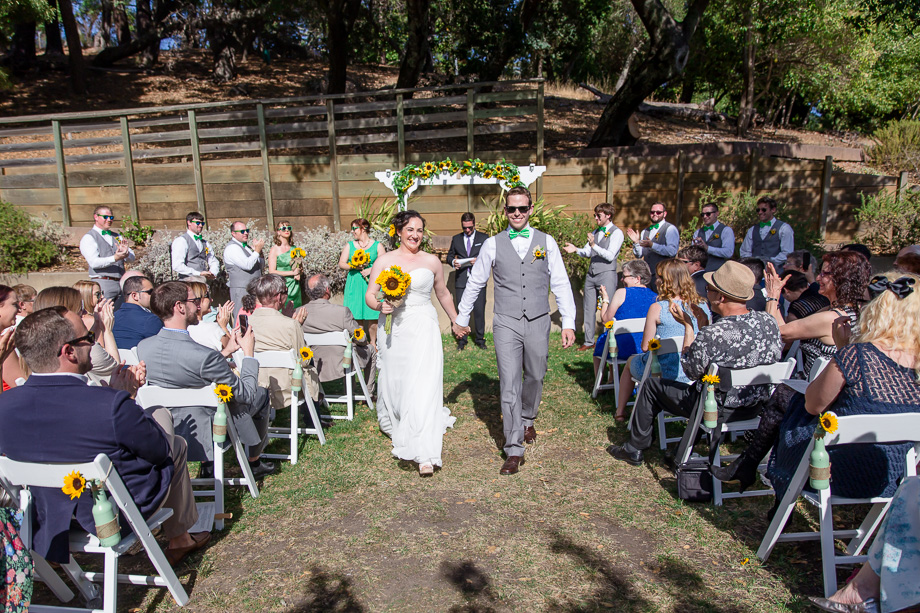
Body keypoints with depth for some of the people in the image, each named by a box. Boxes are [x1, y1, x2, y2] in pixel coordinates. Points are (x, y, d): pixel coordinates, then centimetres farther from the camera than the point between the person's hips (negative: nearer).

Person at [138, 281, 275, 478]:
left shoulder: (143, 346, -10)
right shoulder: (205, 356, -32)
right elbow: (246, 395, -19)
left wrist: (228, 350, 9)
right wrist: (248, 351, -8)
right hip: (205, 438, -6)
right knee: (261, 395, 14)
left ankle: (208, 466, 31)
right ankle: (254, 462, 30)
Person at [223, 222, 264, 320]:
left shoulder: (247, 247, 18)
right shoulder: (232, 247, -9)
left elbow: (262, 265, 18)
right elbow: (248, 265, -21)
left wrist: (257, 250, 2)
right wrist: (257, 250, -13)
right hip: (241, 290, -8)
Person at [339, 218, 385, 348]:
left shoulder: (377, 245, 4)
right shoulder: (349, 245, 10)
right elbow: (341, 264, 8)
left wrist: (371, 270, -12)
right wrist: (354, 266, -9)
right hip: (354, 285, 2)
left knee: (372, 315, -2)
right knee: (356, 315, 0)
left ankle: (373, 342, 12)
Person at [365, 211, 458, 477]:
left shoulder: (432, 261, 6)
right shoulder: (384, 261, 5)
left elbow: (443, 293, 19)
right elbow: (369, 294, 2)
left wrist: (456, 321, 28)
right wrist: (379, 306, -20)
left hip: (423, 328, -1)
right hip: (393, 329, 2)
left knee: (423, 386, -9)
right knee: (394, 383, 12)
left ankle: (424, 454, -8)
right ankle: (398, 431, 40)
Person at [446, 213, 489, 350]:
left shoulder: (484, 238, 7)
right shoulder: (456, 239, 13)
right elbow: (449, 256, 18)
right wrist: (453, 261, -5)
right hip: (461, 281, 2)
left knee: (479, 310, -2)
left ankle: (480, 339, 12)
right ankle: (461, 339, 13)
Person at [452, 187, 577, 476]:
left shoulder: (546, 242, 4)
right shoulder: (492, 244, 3)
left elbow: (561, 284, 3)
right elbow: (475, 283, 12)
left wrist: (568, 323, -3)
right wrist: (461, 318, 15)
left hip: (538, 322, 2)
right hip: (506, 324, -1)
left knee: (535, 378, 15)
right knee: (509, 384, -6)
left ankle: (527, 420, 45)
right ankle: (514, 450, 1)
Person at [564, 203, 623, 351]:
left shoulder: (616, 233, -3)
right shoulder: (595, 232, 18)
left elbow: (610, 256, -14)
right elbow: (587, 253, 16)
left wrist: (594, 245, -22)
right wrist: (576, 249, -3)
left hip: (606, 275, -7)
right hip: (591, 275, 7)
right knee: (589, 308, 8)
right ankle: (588, 341, 16)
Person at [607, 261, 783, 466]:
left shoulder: (712, 335, -32)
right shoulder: (769, 322, -12)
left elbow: (691, 371, -14)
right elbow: (774, 356, 8)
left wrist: (688, 326, -8)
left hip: (720, 410, -7)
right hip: (755, 406, 7)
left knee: (652, 384, 13)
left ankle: (634, 450, 28)